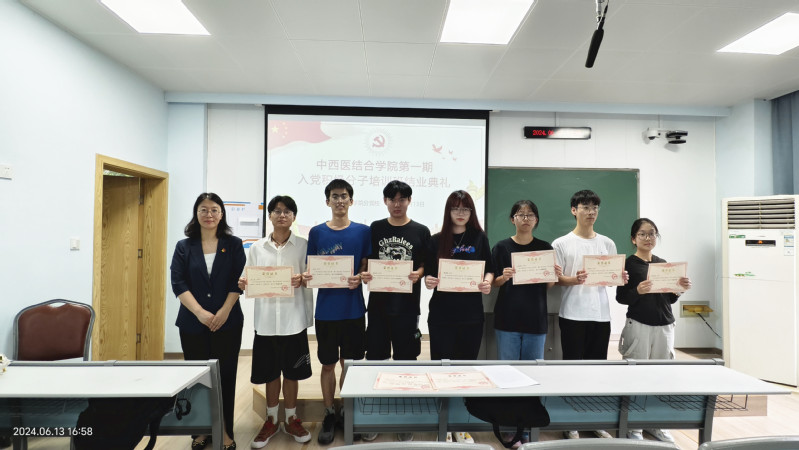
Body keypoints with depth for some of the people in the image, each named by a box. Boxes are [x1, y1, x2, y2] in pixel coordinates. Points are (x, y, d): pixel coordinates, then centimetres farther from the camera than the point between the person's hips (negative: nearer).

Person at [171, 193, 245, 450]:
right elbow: (178, 283, -3)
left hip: (227, 322, -1)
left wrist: (225, 311, -14)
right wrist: (200, 312, -15)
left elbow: (239, 281, -2)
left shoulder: (233, 245, 4)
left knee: (225, 377, 3)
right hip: (193, 324, 1)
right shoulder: (184, 247, 6)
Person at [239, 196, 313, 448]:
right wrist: (244, 284, -14)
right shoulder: (256, 248, 5)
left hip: (294, 318, -1)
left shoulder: (303, 245, -1)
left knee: (292, 372, 11)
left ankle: (291, 420, 30)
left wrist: (302, 279, -20)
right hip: (266, 319, 2)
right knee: (269, 373, 13)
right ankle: (271, 420, 32)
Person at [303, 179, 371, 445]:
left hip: (353, 308, 0)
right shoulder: (316, 232, 3)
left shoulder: (362, 231, 1)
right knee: (328, 364, 11)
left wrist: (359, 278, -18)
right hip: (326, 309, 1)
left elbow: (367, 266, 2)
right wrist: (306, 276, -16)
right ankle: (329, 416, 28)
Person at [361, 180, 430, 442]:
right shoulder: (375, 228, 6)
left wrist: (418, 274, -19)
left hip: (407, 305, -1)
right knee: (375, 359, 9)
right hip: (378, 303, 2)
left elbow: (427, 265, 2)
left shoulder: (421, 231, 2)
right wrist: (364, 275, -12)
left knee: (405, 361, 7)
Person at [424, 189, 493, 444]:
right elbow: (428, 274, 5)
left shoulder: (479, 238, 5)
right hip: (441, 315, -1)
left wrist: (487, 282, -14)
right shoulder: (436, 240, 3)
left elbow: (489, 270, 6)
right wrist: (428, 281, -16)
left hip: (471, 315, 1)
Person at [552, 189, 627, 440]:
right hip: (573, 315, -4)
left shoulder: (607, 243, 10)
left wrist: (621, 279, -8)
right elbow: (555, 279, -4)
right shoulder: (562, 244, -2)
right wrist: (574, 280, -22)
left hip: (601, 315, 4)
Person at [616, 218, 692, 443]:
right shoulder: (628, 263, -5)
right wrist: (637, 291, -26)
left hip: (665, 326, 5)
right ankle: (633, 427, 11)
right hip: (638, 325, -5)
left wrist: (679, 289, -4)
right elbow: (620, 297, -8)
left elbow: (670, 299, 15)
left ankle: (655, 424, 23)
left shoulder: (663, 263, 12)